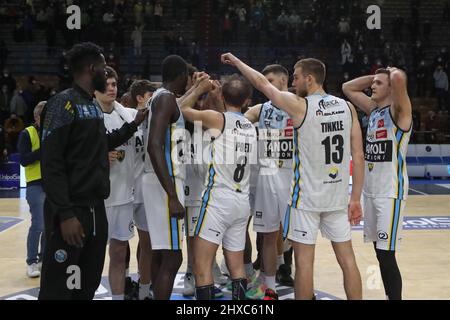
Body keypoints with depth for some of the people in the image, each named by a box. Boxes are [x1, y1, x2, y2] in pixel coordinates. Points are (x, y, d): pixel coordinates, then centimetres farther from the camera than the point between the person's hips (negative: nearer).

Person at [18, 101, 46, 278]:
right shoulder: (27, 134, -6)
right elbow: (23, 160, -14)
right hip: (36, 185, -5)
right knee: (38, 225, -9)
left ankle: (44, 259, 22)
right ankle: (31, 262, 4)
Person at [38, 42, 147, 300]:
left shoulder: (95, 106, 14)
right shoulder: (63, 103, -13)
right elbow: (51, 164, -19)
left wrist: (134, 125, 25)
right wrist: (65, 214, -23)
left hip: (96, 208, 9)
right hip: (71, 211, -9)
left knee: (89, 285, 16)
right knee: (59, 289, -3)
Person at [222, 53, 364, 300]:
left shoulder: (300, 106, -10)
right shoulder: (347, 107, 4)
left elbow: (263, 84, 1)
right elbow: (358, 156, 3)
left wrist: (236, 61, 16)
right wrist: (355, 199, 8)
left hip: (307, 196, -5)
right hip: (338, 197, 5)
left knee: (304, 260, 4)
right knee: (347, 258, 12)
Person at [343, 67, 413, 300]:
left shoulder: (399, 111, -11)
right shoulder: (373, 109, 13)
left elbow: (399, 78, -29)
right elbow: (348, 88, 21)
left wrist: (393, 72, -7)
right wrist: (375, 75, 11)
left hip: (391, 192, -8)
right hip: (370, 190, 8)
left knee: (386, 254, -8)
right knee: (380, 252, 13)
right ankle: (389, 296, 24)